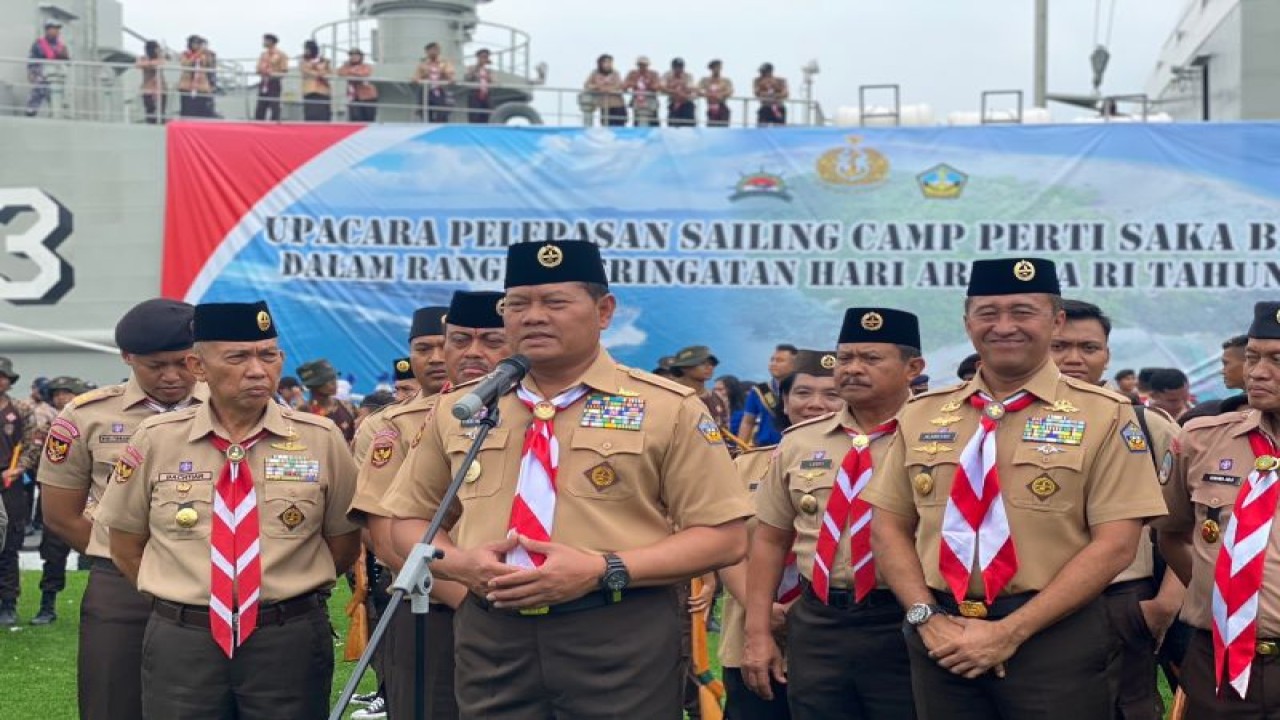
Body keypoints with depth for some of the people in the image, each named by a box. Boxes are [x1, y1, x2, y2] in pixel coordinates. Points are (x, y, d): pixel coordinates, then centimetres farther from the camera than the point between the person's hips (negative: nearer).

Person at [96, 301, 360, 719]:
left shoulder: (321, 440, -2)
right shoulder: (155, 440, 0)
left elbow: (344, 542, 7)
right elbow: (126, 546, 9)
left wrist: (289, 597, 5)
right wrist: (183, 604, 5)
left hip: (290, 641, 0)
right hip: (180, 641, 0)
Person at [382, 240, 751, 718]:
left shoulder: (670, 409, -2)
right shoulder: (456, 410, 8)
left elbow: (725, 537, -5)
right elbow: (408, 520, 15)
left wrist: (603, 571, -17)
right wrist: (458, 562, -7)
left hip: (620, 642, -3)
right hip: (490, 639, 3)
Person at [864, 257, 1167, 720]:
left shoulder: (1105, 416, -3)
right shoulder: (921, 416, 7)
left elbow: (1115, 544, -9)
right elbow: (888, 528, 9)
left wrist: (1011, 632, -14)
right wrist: (926, 617, -7)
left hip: (1055, 641, -3)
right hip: (942, 643, 3)